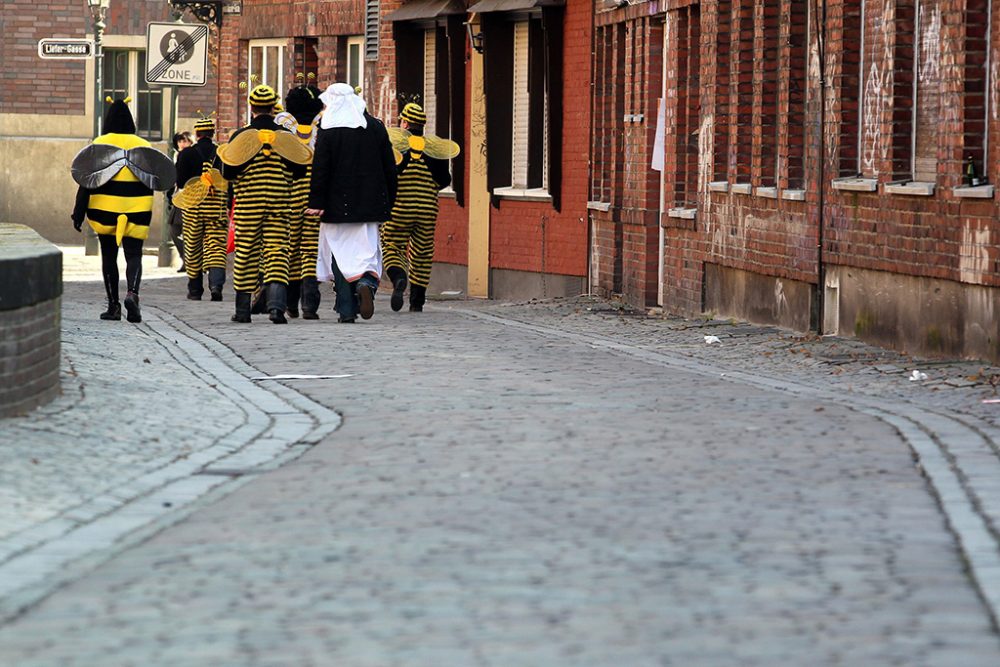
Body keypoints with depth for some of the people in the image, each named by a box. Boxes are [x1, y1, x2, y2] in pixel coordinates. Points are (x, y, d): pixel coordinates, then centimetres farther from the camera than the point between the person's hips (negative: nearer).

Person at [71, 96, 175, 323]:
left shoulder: (99, 145, -5)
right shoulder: (143, 146, 1)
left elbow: (86, 180, -7)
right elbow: (155, 181, 5)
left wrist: (79, 213, -4)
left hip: (104, 210, -1)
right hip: (137, 210, 1)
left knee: (109, 255, 12)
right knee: (134, 255, 2)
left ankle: (113, 305, 12)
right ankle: (132, 292, -26)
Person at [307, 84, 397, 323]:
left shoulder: (328, 131, -6)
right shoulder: (376, 128, 6)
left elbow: (320, 169, -10)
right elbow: (389, 167, 9)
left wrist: (317, 203, -8)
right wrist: (389, 202, 16)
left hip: (338, 204, -3)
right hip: (370, 203, 3)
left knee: (341, 252, 4)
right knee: (367, 248, 8)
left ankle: (347, 309, 3)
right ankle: (367, 282, -23)